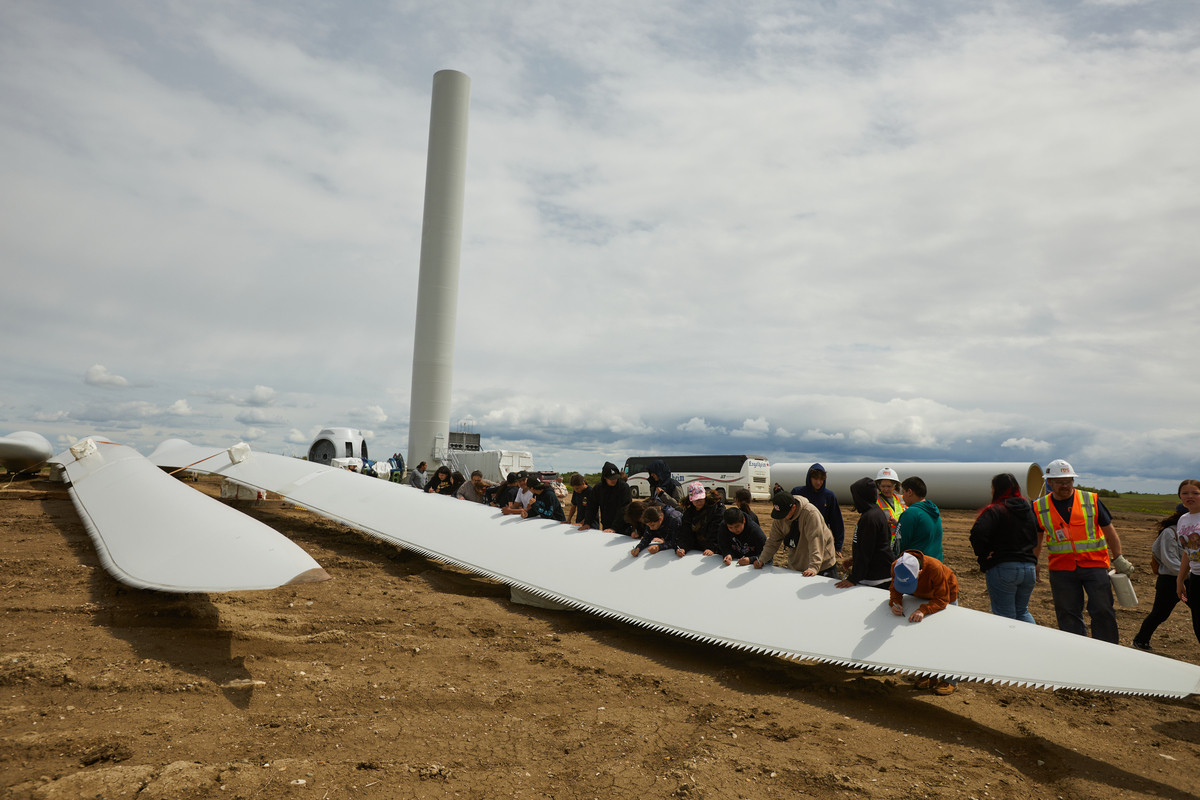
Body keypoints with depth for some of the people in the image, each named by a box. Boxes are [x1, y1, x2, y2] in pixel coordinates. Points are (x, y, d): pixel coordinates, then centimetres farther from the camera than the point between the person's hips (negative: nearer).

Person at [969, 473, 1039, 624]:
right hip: (1029, 567, 7)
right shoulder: (1029, 509, 13)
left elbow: (977, 533, -27)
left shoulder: (995, 510, -12)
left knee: (1005, 615, 2)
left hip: (1002, 568, -7)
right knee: (1022, 611, 21)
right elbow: (1034, 539, 22)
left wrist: (982, 556, -13)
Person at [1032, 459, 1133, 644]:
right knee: (1068, 615, 6)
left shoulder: (1091, 500, 0)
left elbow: (1109, 530, 8)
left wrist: (1118, 559, 8)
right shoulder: (1039, 507, 2)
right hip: (1061, 569, 1)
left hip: (1094, 564, -1)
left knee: (1102, 611, -2)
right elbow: (1036, 538, 14)